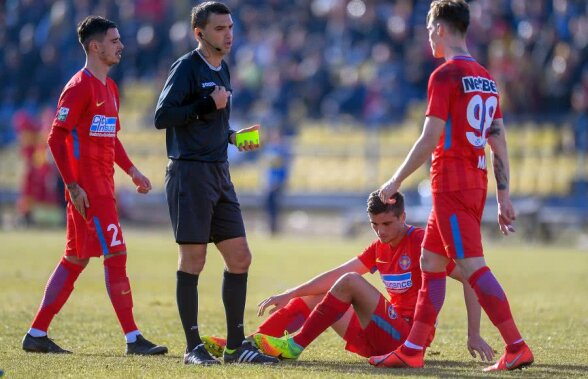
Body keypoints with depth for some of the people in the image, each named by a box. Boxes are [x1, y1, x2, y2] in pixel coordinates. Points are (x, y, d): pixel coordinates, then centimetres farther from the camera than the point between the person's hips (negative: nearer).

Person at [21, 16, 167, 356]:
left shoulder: (109, 87, 17)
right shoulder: (80, 87, -12)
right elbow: (57, 138, -15)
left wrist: (131, 169, 14)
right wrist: (73, 186, -19)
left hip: (104, 186, 10)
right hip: (88, 188, -10)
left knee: (75, 261, 11)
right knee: (116, 255, -10)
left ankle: (37, 335, 15)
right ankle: (133, 339, -8)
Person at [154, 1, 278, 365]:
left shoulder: (222, 70, 16)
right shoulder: (187, 67, -8)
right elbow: (162, 117, -16)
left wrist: (235, 136, 10)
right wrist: (207, 105, -18)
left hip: (219, 172, 8)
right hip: (190, 172, -8)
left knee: (240, 257, 5)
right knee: (193, 259, -5)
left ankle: (236, 345, 12)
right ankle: (194, 347, 2)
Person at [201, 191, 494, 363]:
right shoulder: (380, 248, 14)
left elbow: (471, 279, -16)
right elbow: (336, 274, 14)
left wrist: (473, 335, -23)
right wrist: (287, 296, 8)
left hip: (406, 337, -9)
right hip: (377, 341, 9)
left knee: (350, 282, -26)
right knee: (310, 298, 12)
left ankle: (295, 345, -24)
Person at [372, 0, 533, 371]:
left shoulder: (445, 75, -11)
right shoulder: (486, 77, 13)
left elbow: (430, 139, -15)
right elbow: (500, 142, 12)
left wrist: (396, 181, -7)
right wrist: (504, 197, 14)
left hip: (451, 184, -9)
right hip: (477, 183, 9)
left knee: (473, 266, -11)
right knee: (430, 263, 13)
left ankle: (517, 347, -16)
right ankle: (412, 350, 14)